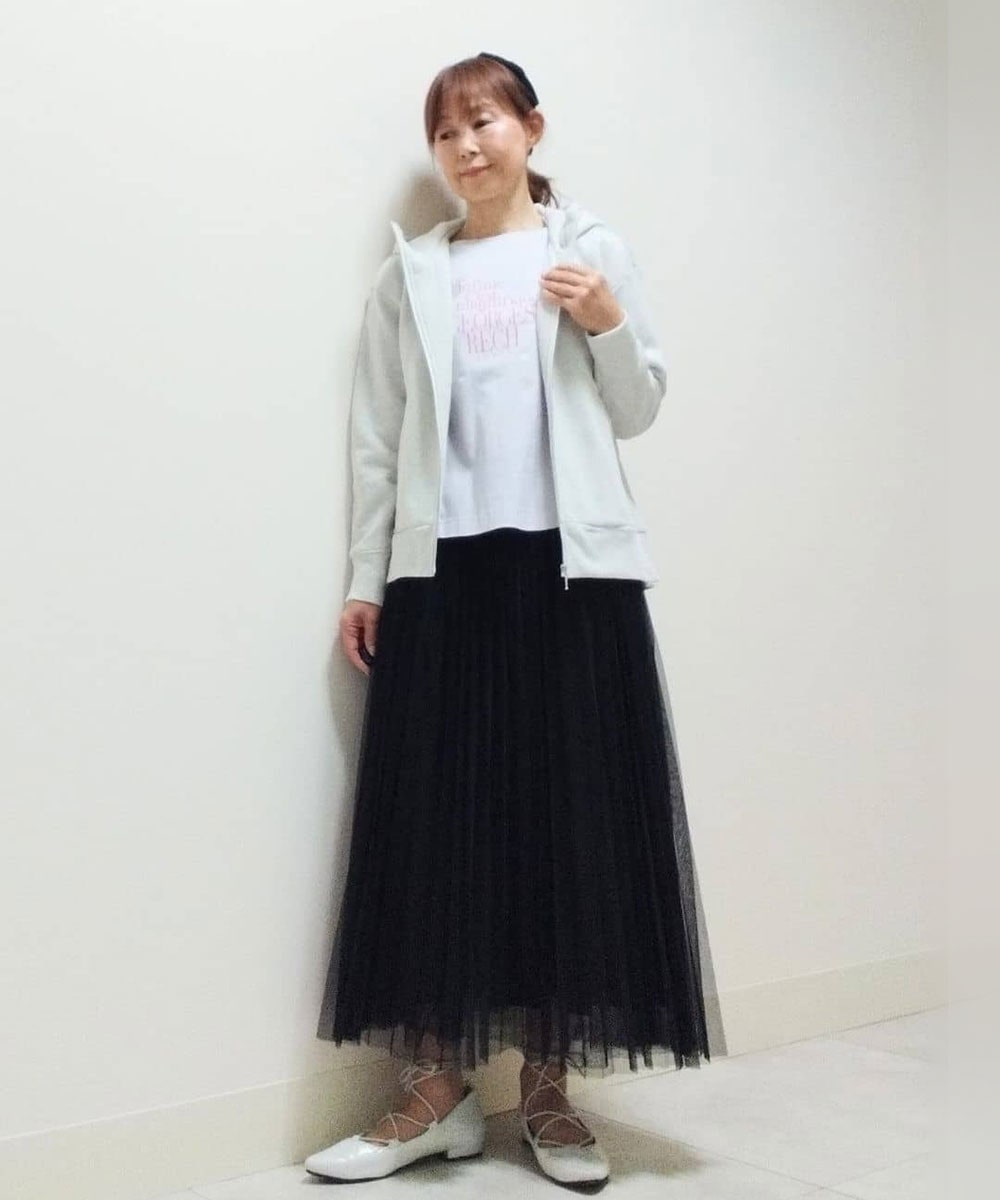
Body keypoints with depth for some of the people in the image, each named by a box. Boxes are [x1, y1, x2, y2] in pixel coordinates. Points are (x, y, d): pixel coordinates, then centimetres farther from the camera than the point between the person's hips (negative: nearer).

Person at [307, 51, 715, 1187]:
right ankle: (437, 1086, 11)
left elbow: (638, 412, 9)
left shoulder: (593, 251, 10)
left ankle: (549, 1086, 13)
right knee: (432, 818, 0)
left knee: (575, 816, 0)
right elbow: (377, 439, 9)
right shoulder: (409, 274, 12)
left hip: (571, 563, 0)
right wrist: (363, 579, 4)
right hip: (443, 568, 1)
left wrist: (609, 325, -8)